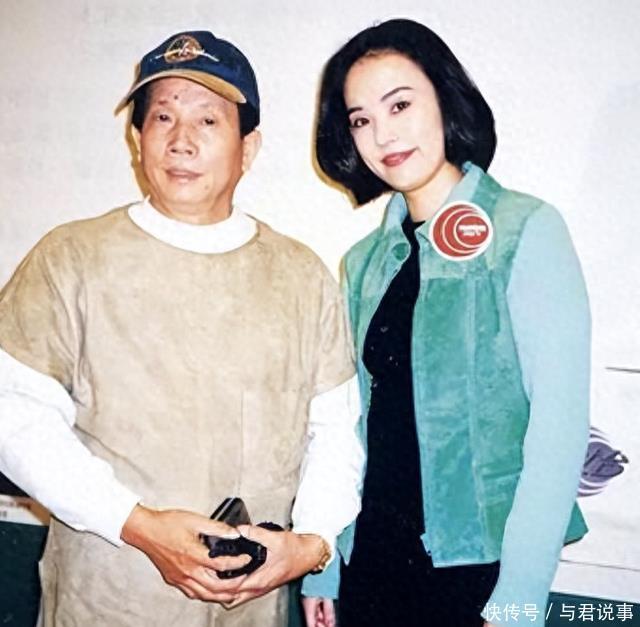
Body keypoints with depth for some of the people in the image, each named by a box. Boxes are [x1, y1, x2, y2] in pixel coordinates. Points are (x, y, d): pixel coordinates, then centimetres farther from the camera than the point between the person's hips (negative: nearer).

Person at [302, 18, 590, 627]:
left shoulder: (527, 231, -9)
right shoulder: (365, 261, 5)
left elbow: (560, 419, -14)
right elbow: (348, 426, 7)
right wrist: (321, 567, 6)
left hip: (481, 562, -4)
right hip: (369, 558, 5)